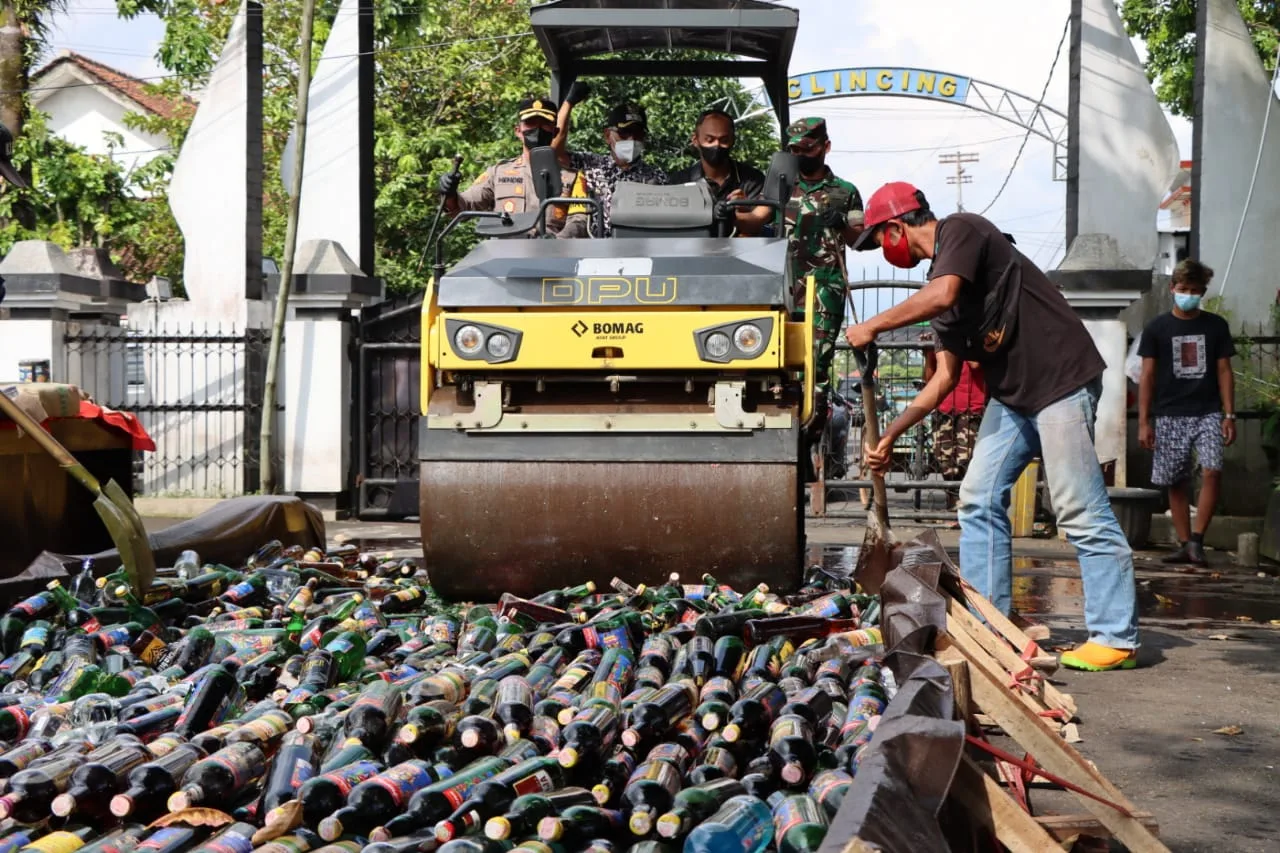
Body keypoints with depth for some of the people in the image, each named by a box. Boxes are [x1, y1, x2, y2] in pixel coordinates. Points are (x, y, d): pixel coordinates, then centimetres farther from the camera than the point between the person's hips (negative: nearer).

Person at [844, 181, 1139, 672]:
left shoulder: (961, 230, -6)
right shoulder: (938, 280, 17)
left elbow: (942, 296, -26)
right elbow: (945, 378, 16)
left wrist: (872, 327, -14)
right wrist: (890, 437, 15)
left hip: (1061, 380, -9)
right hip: (1011, 393, 10)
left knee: (1081, 513, -7)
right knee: (980, 501, 6)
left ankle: (1117, 638, 1)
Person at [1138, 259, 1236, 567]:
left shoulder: (1216, 326, 7)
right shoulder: (1157, 328, 4)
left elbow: (1224, 372, 8)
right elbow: (1147, 376, 3)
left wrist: (1229, 415, 0)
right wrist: (1143, 422, -2)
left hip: (1208, 414, 0)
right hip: (1170, 416, 0)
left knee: (1212, 471, -18)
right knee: (1176, 483, 3)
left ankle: (1197, 540, -11)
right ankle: (1184, 545, 12)